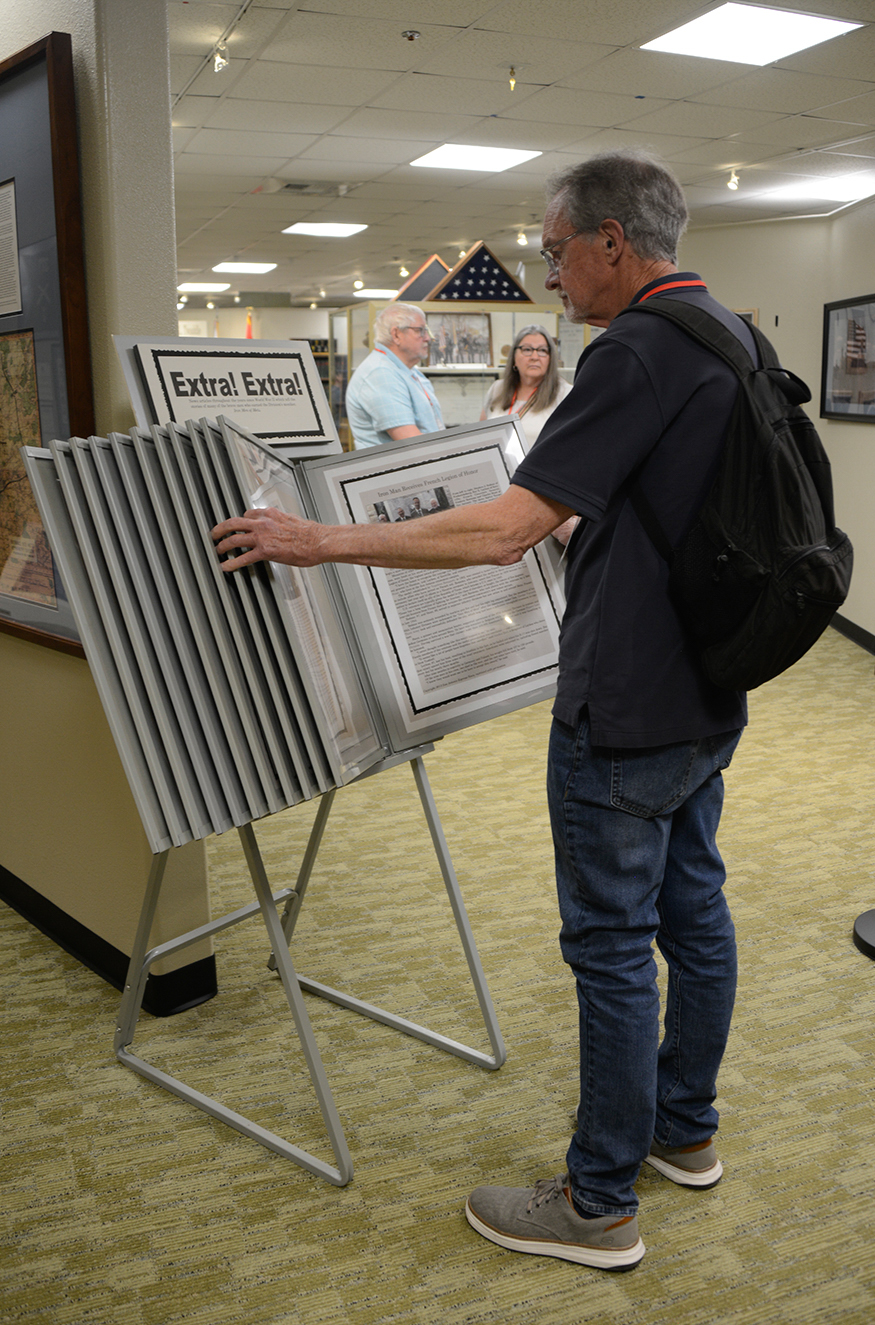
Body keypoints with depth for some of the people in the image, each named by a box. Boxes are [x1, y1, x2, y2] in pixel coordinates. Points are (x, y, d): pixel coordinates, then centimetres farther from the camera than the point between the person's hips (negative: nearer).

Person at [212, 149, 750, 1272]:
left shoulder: (638, 352, -21)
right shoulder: (734, 338, 10)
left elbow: (504, 530, -27)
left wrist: (323, 540, -21)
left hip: (625, 716, -10)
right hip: (706, 701, 10)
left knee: (612, 944, 1)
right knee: (693, 913, 19)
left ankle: (599, 1204, 17)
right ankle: (684, 1129, 37)